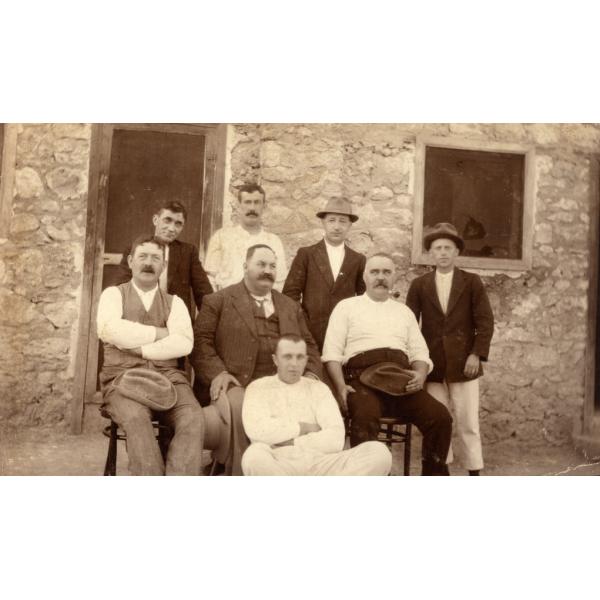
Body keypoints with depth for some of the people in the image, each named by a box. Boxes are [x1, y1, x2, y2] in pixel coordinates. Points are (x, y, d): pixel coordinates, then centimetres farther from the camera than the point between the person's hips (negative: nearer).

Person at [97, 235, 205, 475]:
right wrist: (159, 333, -3)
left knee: (193, 419, -29)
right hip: (123, 377, -2)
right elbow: (109, 331, -9)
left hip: (167, 377, 2)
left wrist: (139, 348, -8)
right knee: (136, 418, -35)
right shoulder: (113, 294, 13)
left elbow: (184, 343, -2)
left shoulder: (174, 302, 17)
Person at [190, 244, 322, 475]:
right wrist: (217, 373, -14)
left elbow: (308, 345, 23)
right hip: (237, 383, -3)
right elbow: (200, 341, 2)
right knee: (239, 408, -35)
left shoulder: (291, 306, 25)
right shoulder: (218, 301, 12)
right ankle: (240, 473, -19)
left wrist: (311, 374, 3)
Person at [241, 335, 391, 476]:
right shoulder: (258, 388, 12)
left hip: (320, 464, 3)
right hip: (279, 465, -3)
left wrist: (292, 442, -5)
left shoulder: (318, 388, 18)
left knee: (379, 452, -21)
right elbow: (257, 430, -10)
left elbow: (335, 440, 3)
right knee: (254, 455, -39)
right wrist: (302, 428, 0)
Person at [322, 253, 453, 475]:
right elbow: (332, 352, 5)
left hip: (401, 380, 4)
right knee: (366, 416, -36)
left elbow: (420, 352, 19)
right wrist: (341, 386, -12)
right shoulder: (347, 306, 13)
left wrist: (421, 374, -5)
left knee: (440, 415, -20)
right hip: (361, 376, -3)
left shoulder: (404, 311, 25)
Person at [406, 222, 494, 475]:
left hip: (464, 363, -1)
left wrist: (476, 354, -10)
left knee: (468, 424, 2)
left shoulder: (472, 282, 5)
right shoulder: (419, 285, 7)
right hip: (432, 365, 1)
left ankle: (474, 473, 13)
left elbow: (485, 321, 0)